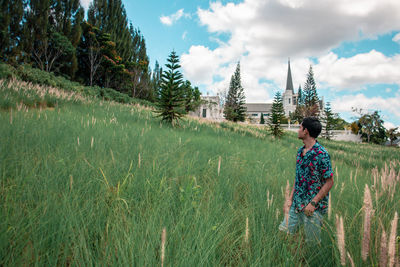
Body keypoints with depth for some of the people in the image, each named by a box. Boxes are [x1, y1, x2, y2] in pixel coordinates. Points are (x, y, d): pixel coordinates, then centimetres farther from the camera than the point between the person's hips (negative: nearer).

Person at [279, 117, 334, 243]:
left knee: (312, 243, 7)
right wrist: (290, 199, 9)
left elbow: (329, 182, -15)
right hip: (296, 204, 7)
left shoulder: (321, 154, -17)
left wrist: (313, 203, -18)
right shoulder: (300, 151, 8)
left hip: (313, 208, -7)